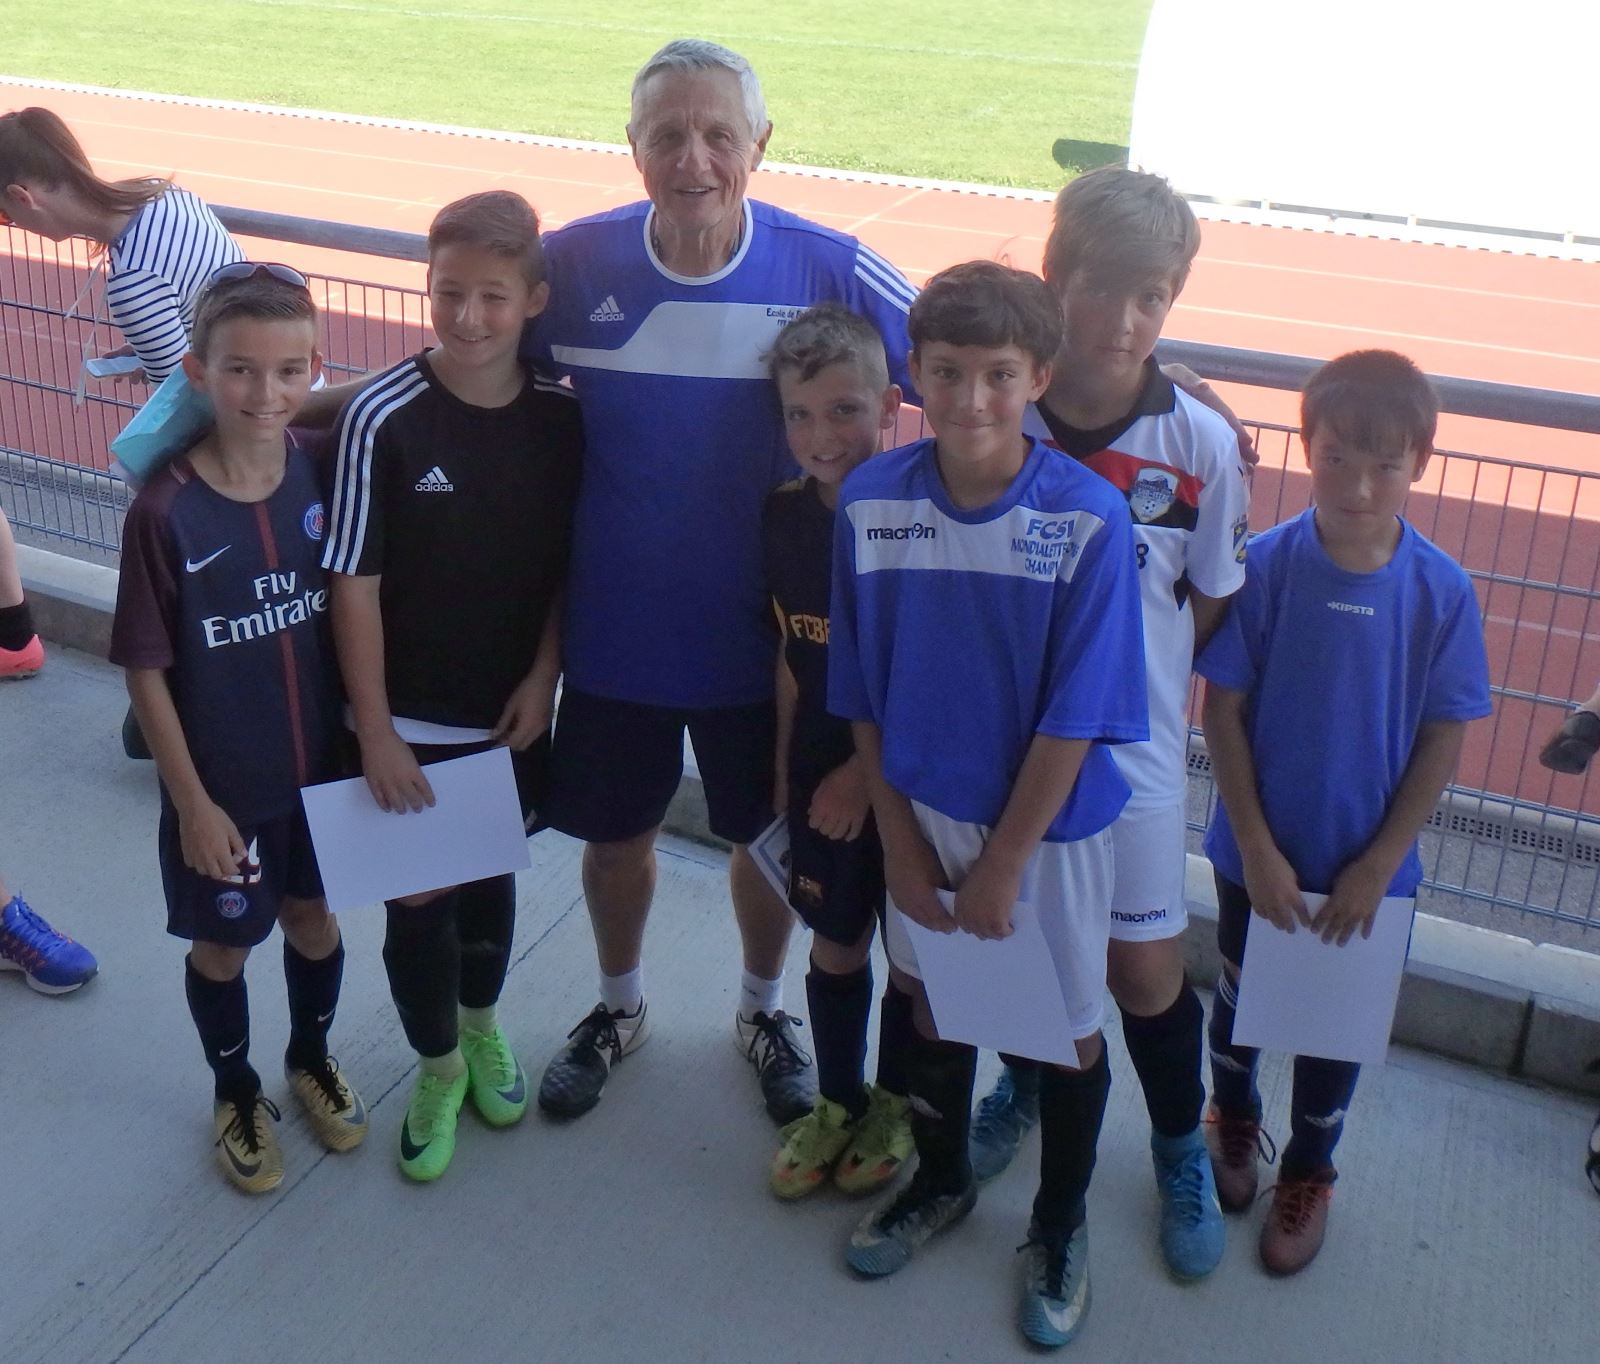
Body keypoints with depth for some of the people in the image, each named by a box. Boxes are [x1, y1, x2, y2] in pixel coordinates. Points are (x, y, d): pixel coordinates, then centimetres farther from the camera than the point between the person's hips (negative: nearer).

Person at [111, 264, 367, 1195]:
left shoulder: (323, 471, -11)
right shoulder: (166, 511, -21)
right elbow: (146, 669, -13)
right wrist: (191, 800, -11)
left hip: (322, 764, 3)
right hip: (222, 783, -3)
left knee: (314, 916, 22)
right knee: (223, 942, 17)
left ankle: (313, 1059, 49)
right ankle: (238, 1094, 43)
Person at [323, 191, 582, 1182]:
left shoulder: (561, 419, -8)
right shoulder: (384, 419, -17)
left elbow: (571, 561, 2)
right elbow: (354, 582, -13)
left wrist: (543, 675, -5)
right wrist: (375, 729, -13)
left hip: (515, 711, 3)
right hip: (412, 720, -2)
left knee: (492, 875, 20)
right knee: (419, 897, 9)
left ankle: (483, 1024, 46)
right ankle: (438, 1065, 34)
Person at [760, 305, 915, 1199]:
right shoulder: (785, 519, -5)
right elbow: (791, 652, 5)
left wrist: (869, 769, -15)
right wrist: (785, 762, 5)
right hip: (822, 768, 4)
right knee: (835, 943, 17)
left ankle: (895, 1103, 36)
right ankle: (838, 1101, 37)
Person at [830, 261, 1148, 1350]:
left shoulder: (1089, 518, -21)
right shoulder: (871, 502, -11)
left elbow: (1075, 719, -17)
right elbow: (860, 696, -3)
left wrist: (1003, 865, -13)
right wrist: (901, 842, -2)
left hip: (1051, 822, -3)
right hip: (922, 809, 3)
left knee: (1068, 1029, 15)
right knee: (932, 1002, 22)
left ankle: (1062, 1225, 41)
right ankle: (942, 1180, 49)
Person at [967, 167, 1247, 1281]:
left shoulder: (1200, 443, -12)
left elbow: (1214, 602, 1)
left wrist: (1151, 693, -2)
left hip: (1132, 749, -1)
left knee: (1146, 971, 8)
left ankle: (1183, 1149, 37)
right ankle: (1025, 1086, 50)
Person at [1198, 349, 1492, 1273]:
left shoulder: (1442, 590, -15)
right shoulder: (1264, 565, -17)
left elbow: (1443, 739, -7)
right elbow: (1223, 709, -11)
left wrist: (1378, 864, -10)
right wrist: (1257, 849, -12)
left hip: (1367, 863, 0)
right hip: (1259, 851, 0)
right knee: (1240, 996, 21)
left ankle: (1310, 1173, 42)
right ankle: (1233, 1123, 50)